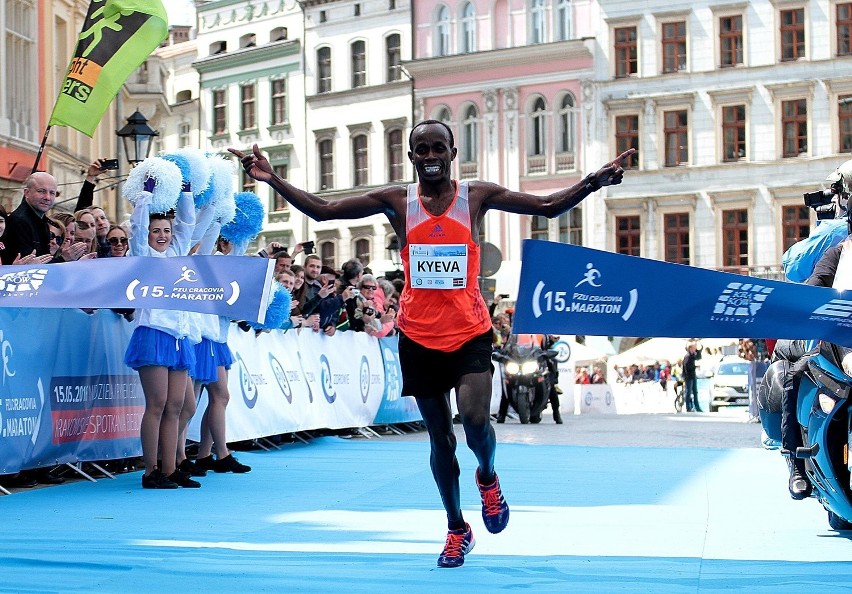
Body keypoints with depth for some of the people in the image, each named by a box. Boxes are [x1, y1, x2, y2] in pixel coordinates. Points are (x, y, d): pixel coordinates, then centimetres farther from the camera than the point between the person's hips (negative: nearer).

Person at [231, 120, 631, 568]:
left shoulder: (478, 196, -1)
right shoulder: (396, 200, 1)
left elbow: (548, 206, -5)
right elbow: (322, 210, -1)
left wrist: (593, 182, -20)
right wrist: (273, 181, -13)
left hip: (470, 332, -1)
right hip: (418, 336, 1)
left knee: (475, 419, -19)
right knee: (439, 435, 8)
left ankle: (487, 477, 17)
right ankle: (457, 529, 25)